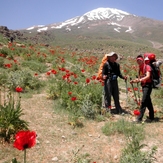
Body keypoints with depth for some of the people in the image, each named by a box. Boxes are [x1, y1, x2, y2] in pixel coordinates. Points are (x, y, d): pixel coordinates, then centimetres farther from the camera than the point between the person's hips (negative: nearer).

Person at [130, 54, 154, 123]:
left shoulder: (147, 66, -9)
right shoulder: (140, 68, 15)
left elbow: (148, 76, -22)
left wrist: (140, 80, -36)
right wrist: (134, 81, 0)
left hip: (148, 85, -8)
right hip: (143, 86, 9)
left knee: (143, 101, -13)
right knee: (148, 102, 14)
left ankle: (139, 118, -15)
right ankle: (151, 117, 24)